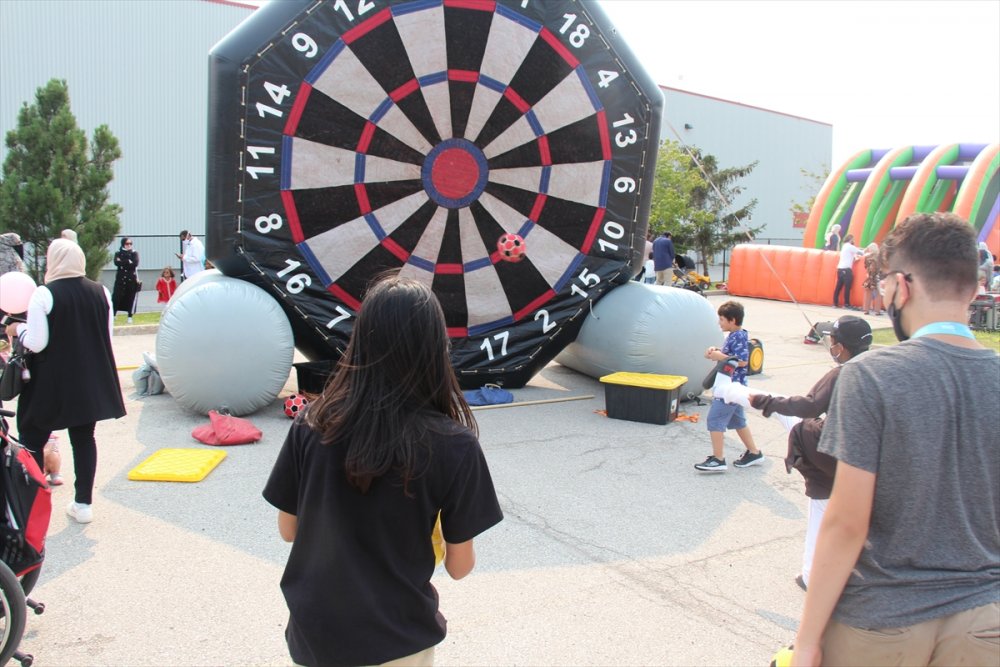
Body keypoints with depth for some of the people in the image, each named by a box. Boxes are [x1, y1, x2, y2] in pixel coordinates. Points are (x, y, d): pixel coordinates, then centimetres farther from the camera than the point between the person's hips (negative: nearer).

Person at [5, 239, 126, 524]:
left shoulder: (43, 295, -14)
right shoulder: (101, 292, 1)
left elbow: (36, 343, -14)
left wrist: (18, 328, 4)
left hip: (50, 384, -4)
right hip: (90, 382, 5)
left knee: (32, 440, 9)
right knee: (84, 438, 13)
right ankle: (83, 503, 16)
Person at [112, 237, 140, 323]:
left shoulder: (134, 253, 6)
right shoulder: (118, 253, 8)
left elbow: (135, 264, -12)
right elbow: (116, 263, -11)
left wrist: (122, 262, -11)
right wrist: (128, 262, -14)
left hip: (132, 278, 0)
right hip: (120, 278, 0)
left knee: (131, 298, 2)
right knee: (116, 297, -6)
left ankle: (130, 317, 10)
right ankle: (112, 315, -4)